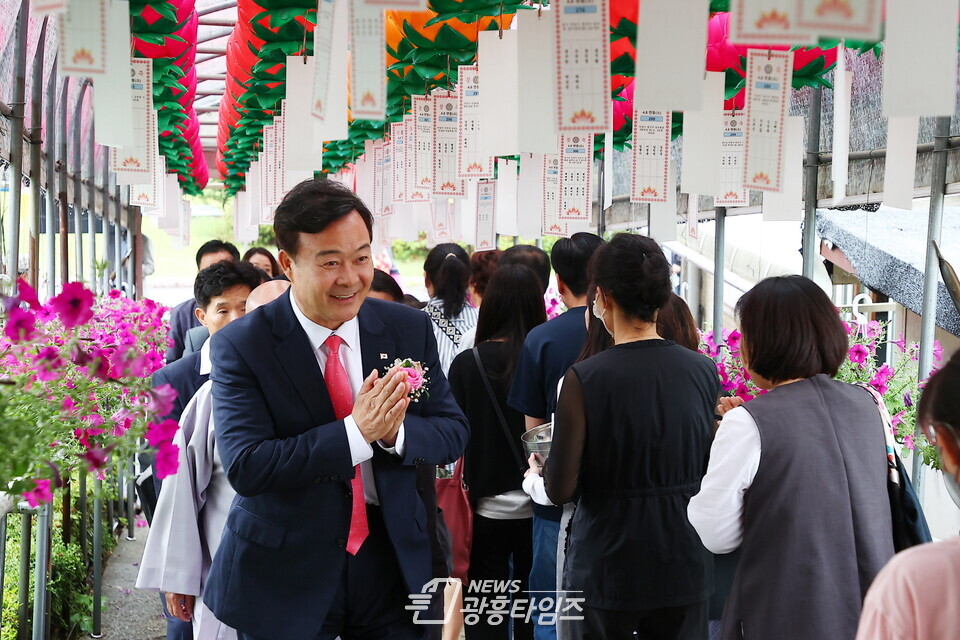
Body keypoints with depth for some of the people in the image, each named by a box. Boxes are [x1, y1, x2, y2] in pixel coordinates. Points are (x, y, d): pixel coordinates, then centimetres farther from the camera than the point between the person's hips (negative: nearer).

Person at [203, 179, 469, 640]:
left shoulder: (410, 330, -1)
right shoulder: (241, 346, -12)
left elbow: (453, 432, 1)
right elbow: (245, 466, -20)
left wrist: (395, 431, -21)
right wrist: (356, 433, -27)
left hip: (391, 561, 3)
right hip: (285, 577, -2)